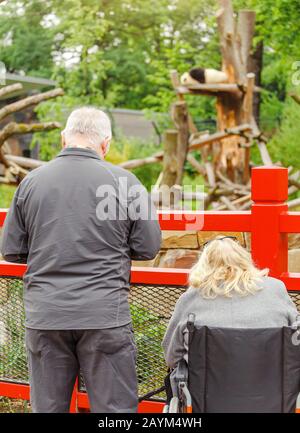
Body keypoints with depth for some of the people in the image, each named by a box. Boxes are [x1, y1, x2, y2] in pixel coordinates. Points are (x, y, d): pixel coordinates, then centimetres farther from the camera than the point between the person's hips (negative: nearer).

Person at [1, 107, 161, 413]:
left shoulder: (31, 182, 2)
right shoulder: (125, 182, -4)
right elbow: (147, 248, 0)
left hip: (44, 316, 3)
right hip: (104, 316, -2)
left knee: (47, 406, 13)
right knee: (114, 408, 6)